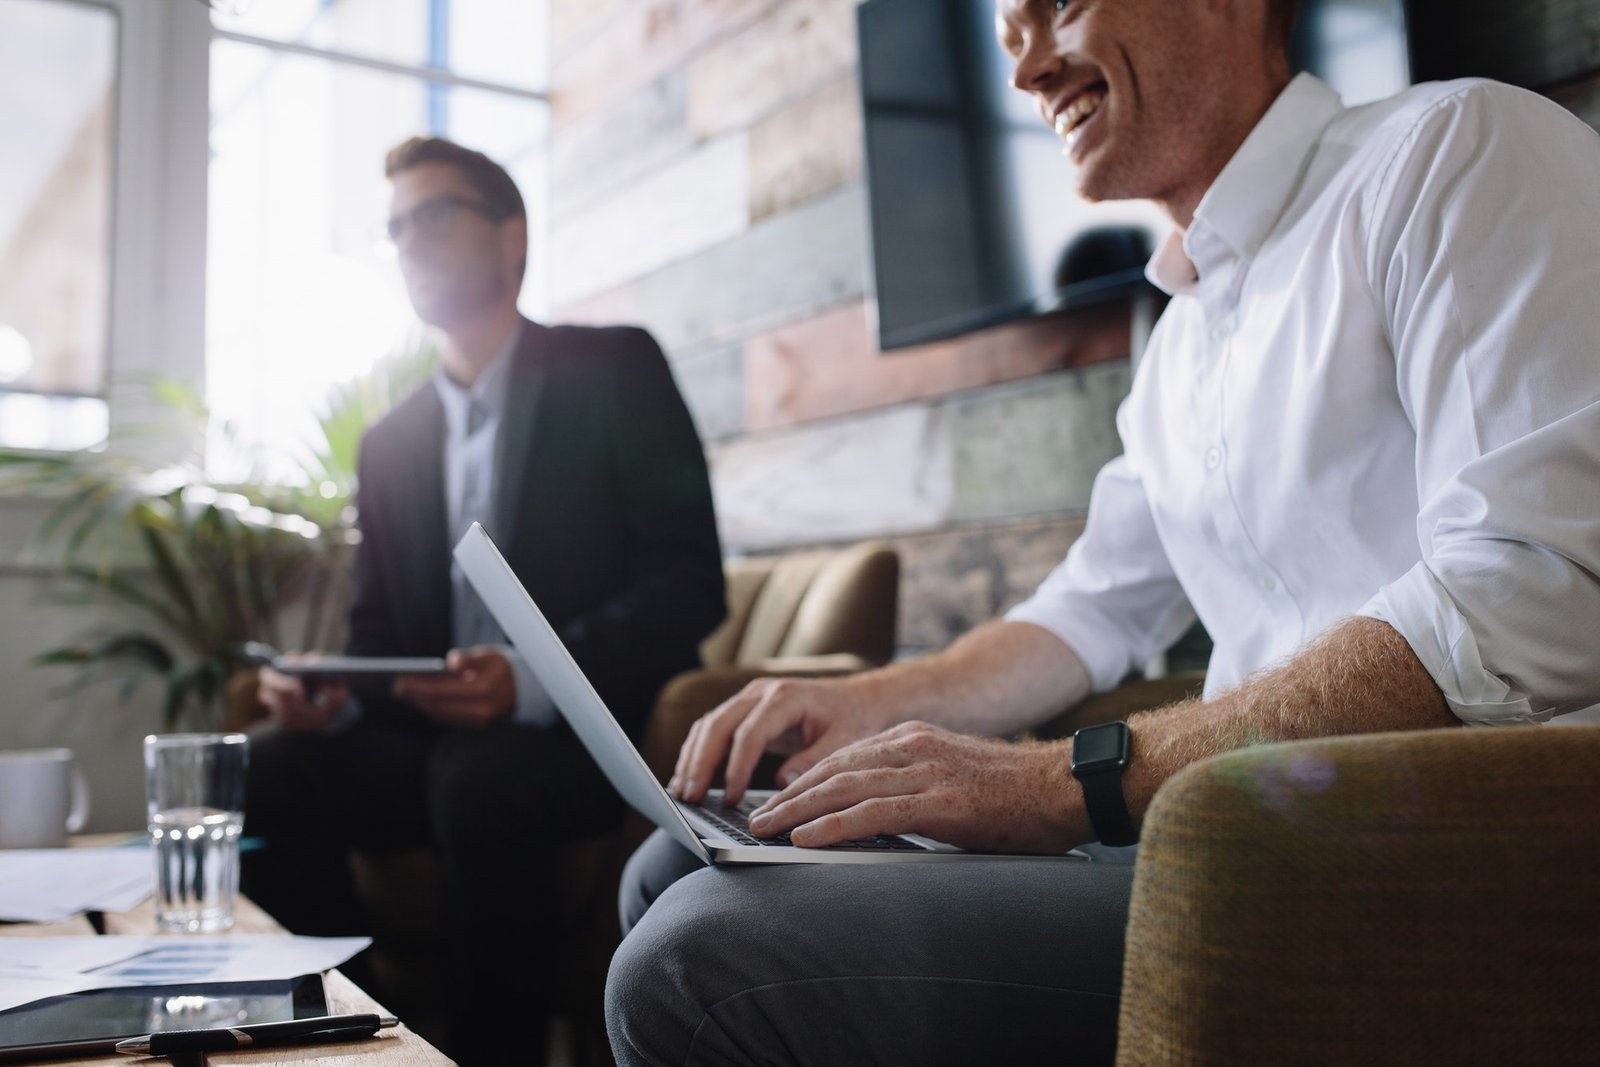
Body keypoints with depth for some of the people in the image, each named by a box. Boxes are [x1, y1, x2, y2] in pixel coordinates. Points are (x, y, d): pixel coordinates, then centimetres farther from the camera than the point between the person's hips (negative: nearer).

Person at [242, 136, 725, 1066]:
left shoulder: (615, 370, -1)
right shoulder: (391, 441, 15)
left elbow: (691, 581, -11)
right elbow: (379, 633, 14)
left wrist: (531, 681, -27)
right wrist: (328, 696, -11)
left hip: (602, 729, -5)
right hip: (437, 738, 5)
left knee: (477, 779, -34)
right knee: (268, 777, -20)